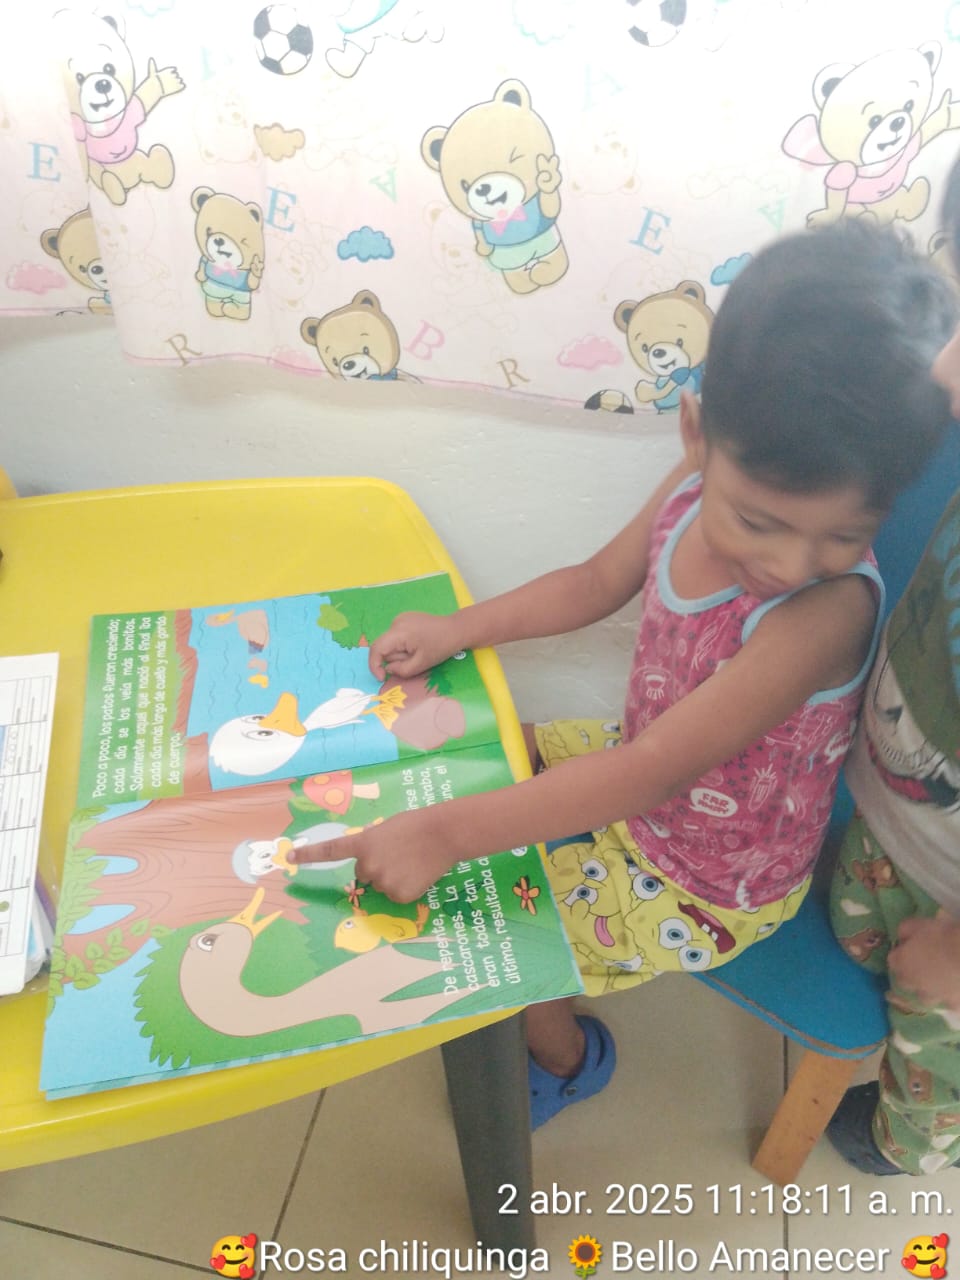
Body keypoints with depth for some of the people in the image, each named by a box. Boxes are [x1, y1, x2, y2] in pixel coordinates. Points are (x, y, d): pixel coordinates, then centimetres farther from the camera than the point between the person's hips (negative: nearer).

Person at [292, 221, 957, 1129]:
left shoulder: (827, 611, -38)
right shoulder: (698, 485, -18)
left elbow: (649, 772, -39)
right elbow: (596, 583, 1)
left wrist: (447, 831, -40)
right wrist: (457, 630, -7)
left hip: (705, 885, -7)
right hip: (642, 782, 7)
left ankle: (565, 1056, 31)